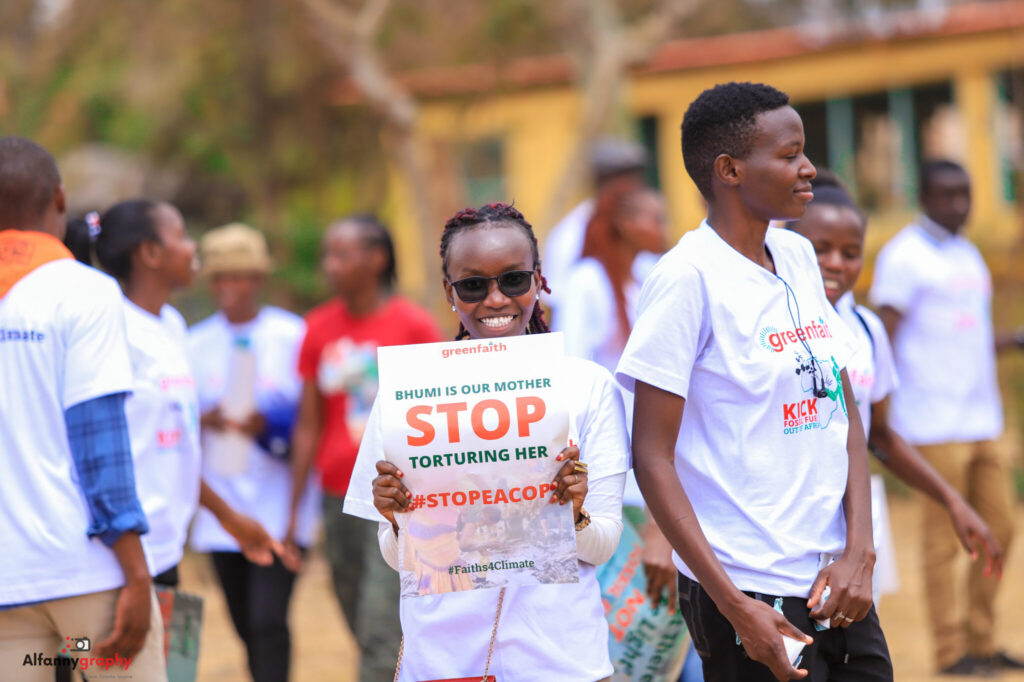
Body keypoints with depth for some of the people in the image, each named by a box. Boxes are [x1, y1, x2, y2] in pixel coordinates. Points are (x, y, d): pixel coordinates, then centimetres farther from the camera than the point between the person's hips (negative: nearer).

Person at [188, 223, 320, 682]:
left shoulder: (293, 335, -2)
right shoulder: (196, 344, 7)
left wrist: (268, 423, -20)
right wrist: (204, 419, -13)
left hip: (278, 502, -4)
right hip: (222, 502, 4)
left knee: (269, 621, -14)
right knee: (245, 624, 9)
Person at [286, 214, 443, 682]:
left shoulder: (414, 326, -4)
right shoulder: (319, 328, 7)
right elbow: (309, 426, 10)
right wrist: (293, 511, 9)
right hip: (339, 498, 5)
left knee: (381, 632, -11)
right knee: (364, 634, 10)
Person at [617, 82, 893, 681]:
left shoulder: (799, 256, 9)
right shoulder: (689, 276, -12)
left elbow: (847, 413, 13)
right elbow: (652, 457, -13)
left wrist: (860, 551, -1)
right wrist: (734, 606, -17)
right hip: (753, 594, -7)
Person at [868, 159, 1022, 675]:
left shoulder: (967, 255, 18)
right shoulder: (904, 255, -7)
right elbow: (884, 339, -10)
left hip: (982, 417, 8)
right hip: (935, 423, -8)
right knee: (943, 537, -3)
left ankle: (982, 642, 17)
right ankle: (952, 650, 4)